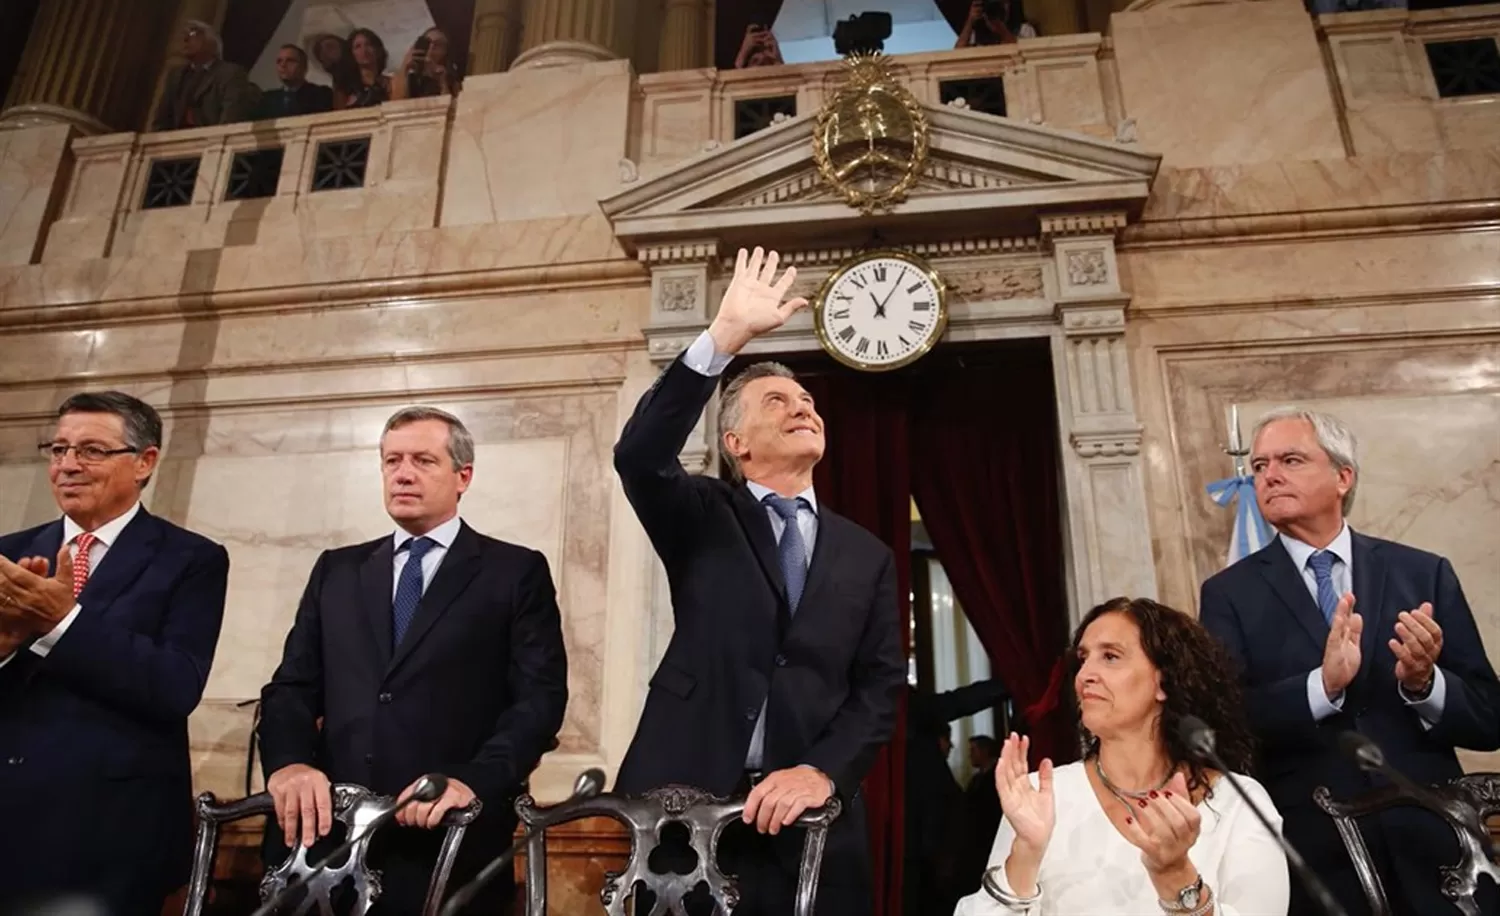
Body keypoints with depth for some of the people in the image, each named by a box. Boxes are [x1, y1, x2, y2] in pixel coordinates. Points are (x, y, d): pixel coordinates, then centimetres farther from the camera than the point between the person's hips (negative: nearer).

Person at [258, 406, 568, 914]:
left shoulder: (517, 572, 1)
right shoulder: (337, 570, 14)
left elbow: (541, 695, -7)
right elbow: (292, 686, 8)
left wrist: (473, 781, -22)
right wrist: (289, 761, -12)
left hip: (450, 843, -3)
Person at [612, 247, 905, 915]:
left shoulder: (868, 556, 11)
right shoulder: (702, 519, 4)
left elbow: (880, 686, 4)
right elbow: (639, 456, -17)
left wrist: (823, 770, -14)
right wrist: (726, 335, -23)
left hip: (811, 816, 3)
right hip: (687, 800, -2)